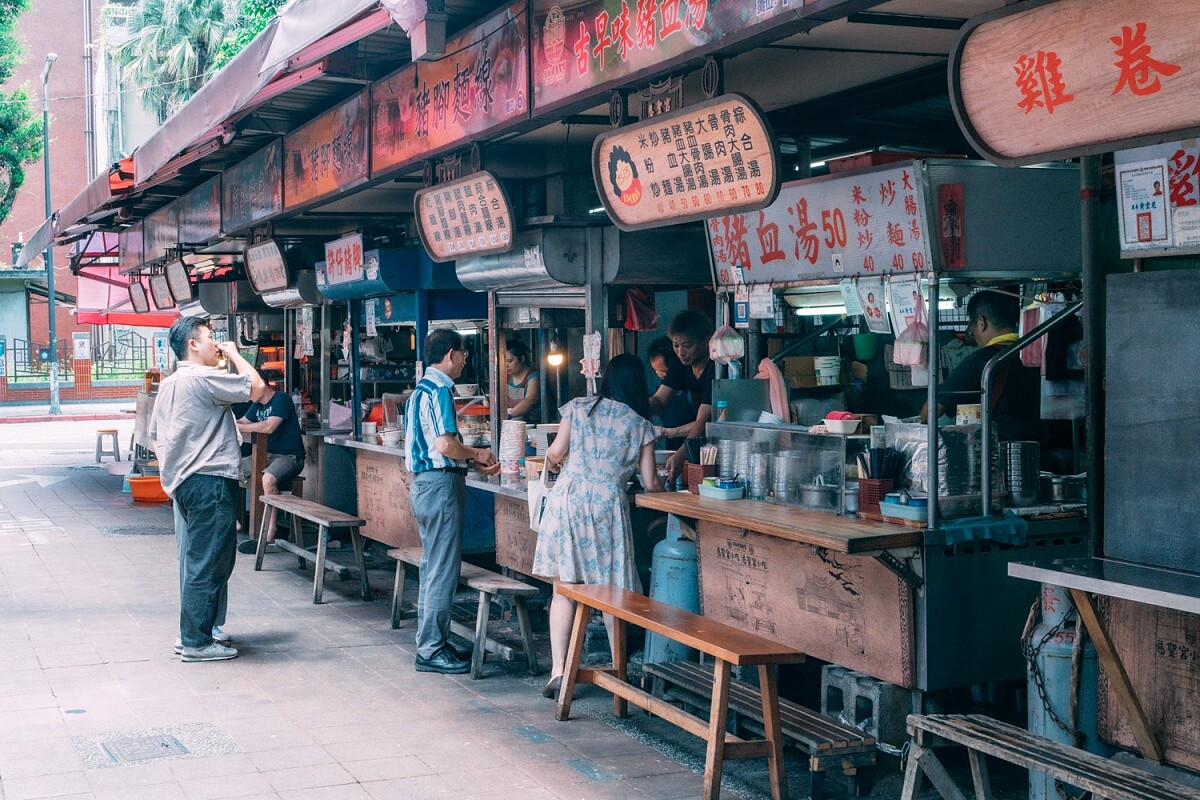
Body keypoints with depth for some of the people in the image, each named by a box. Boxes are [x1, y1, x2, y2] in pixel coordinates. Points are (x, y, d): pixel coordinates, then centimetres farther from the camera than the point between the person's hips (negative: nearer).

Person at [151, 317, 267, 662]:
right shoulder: (203, 377, -14)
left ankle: (191, 633, 24)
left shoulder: (168, 385, 16)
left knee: (195, 561, 18)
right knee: (209, 565, -5)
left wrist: (171, 476, 25)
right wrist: (234, 353, -3)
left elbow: (156, 436, 21)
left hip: (184, 482, 10)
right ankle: (197, 643, -2)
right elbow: (256, 387, -16)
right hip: (210, 482, -10)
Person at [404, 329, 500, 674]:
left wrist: (472, 459, 16)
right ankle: (432, 649, -1)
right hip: (441, 483, -11)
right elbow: (445, 445, -23)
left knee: (433, 567, 15)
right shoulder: (438, 390, -15)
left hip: (424, 482, 11)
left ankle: (429, 643, 21)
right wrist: (476, 453, -6)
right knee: (443, 569, -5)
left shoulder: (421, 389, 16)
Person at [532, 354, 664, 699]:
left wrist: (551, 461, 26)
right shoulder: (640, 424, 6)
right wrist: (661, 485, 30)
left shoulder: (578, 408, 7)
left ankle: (558, 671, 0)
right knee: (611, 591, 9)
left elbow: (557, 452, 2)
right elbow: (650, 482, 7)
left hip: (568, 497, 1)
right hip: (608, 503, -1)